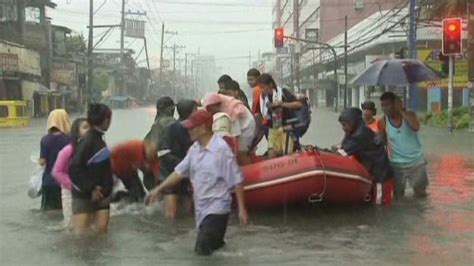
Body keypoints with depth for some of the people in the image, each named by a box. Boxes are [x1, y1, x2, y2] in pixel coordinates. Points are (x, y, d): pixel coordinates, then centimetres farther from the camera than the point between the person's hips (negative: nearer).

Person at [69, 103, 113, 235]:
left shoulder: (98, 139, 10)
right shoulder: (87, 142, -18)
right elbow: (74, 169, -22)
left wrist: (107, 187, 14)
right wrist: (91, 189, -20)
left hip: (101, 194, 8)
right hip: (84, 195, -8)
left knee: (102, 228, 1)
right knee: (82, 232, -5)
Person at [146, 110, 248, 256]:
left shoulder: (221, 148, -19)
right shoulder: (195, 148, 5)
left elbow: (236, 180, -16)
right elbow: (180, 171, 13)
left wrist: (241, 208, -15)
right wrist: (159, 189, 11)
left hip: (217, 207, -8)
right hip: (201, 208, 8)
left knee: (203, 252, -12)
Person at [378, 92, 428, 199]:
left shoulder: (409, 115, -10)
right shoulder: (383, 122, -8)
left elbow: (416, 127, -32)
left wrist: (401, 111, -26)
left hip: (416, 161, 0)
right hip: (397, 164, 0)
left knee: (421, 193, 12)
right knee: (397, 196, 6)